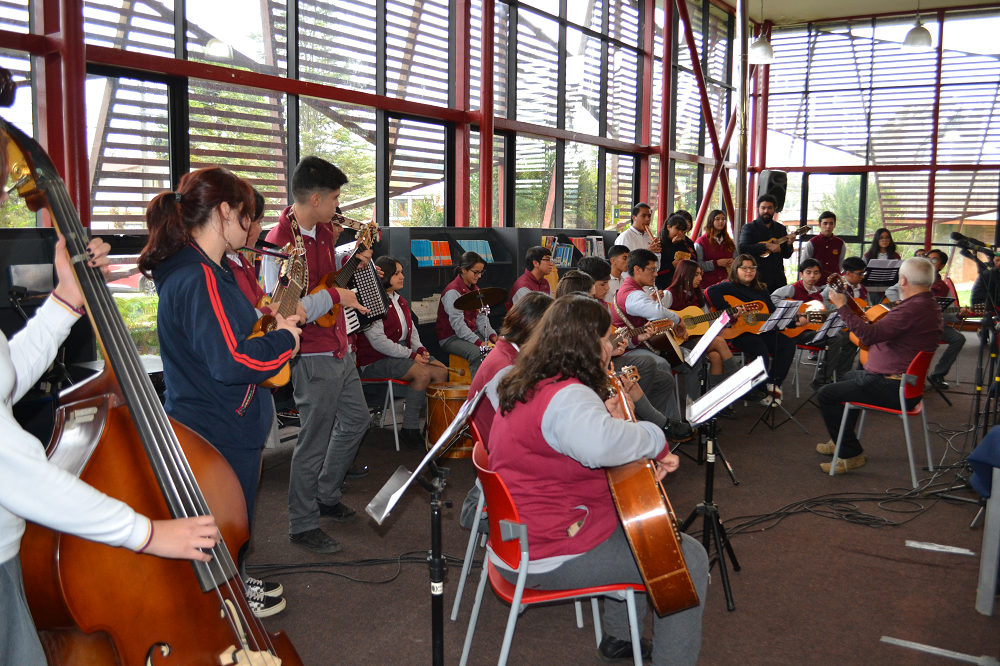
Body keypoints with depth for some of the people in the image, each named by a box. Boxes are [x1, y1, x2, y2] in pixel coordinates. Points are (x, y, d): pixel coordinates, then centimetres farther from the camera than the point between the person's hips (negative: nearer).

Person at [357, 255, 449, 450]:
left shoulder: (400, 301, 17)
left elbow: (411, 331, 20)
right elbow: (378, 341, -21)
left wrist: (420, 349, -2)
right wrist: (411, 355, -20)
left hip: (403, 352, 9)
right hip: (376, 360, -9)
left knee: (441, 370, -9)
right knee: (423, 373, -28)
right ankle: (409, 429, -19)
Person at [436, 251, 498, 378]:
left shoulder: (475, 290, 12)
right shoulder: (452, 291, -15)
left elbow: (481, 318, 7)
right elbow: (458, 324, -23)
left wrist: (492, 335, -12)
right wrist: (479, 342, -30)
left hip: (472, 333, 8)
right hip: (451, 338, -8)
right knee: (477, 353, -33)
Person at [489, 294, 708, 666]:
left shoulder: (527, 386, 7)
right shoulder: (568, 396, -26)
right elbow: (601, 446, -48)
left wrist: (604, 418, 2)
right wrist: (655, 439, -29)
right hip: (549, 558, -10)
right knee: (690, 558, -5)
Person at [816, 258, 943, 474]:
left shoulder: (913, 309, -25)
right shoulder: (931, 306, 10)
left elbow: (869, 335, -31)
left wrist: (842, 307, -23)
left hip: (892, 389, -11)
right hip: (907, 382, 11)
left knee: (826, 395, -9)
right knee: (850, 377, 34)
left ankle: (851, 455, -2)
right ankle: (842, 441, 43)